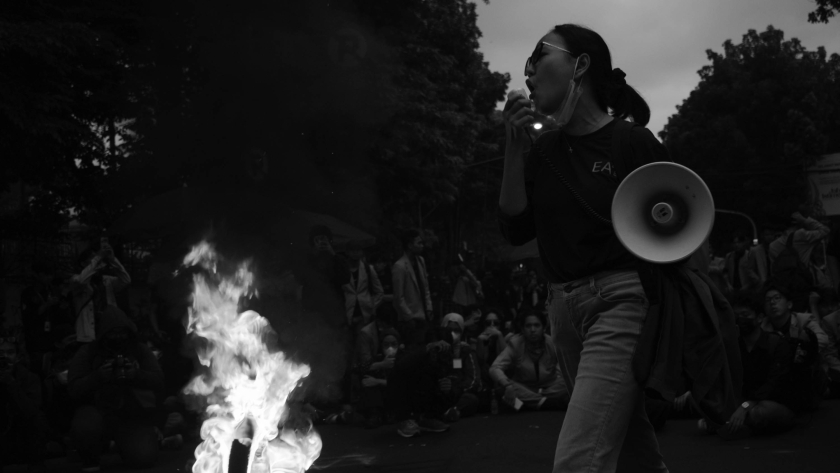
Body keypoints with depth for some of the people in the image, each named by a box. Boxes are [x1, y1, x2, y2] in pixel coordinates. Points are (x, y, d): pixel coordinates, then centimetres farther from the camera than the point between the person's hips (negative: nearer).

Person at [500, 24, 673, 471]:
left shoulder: (633, 142, -5)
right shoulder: (543, 151, 10)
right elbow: (516, 230, 3)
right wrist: (514, 147, -5)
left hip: (622, 301, -6)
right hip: (565, 309, 6)